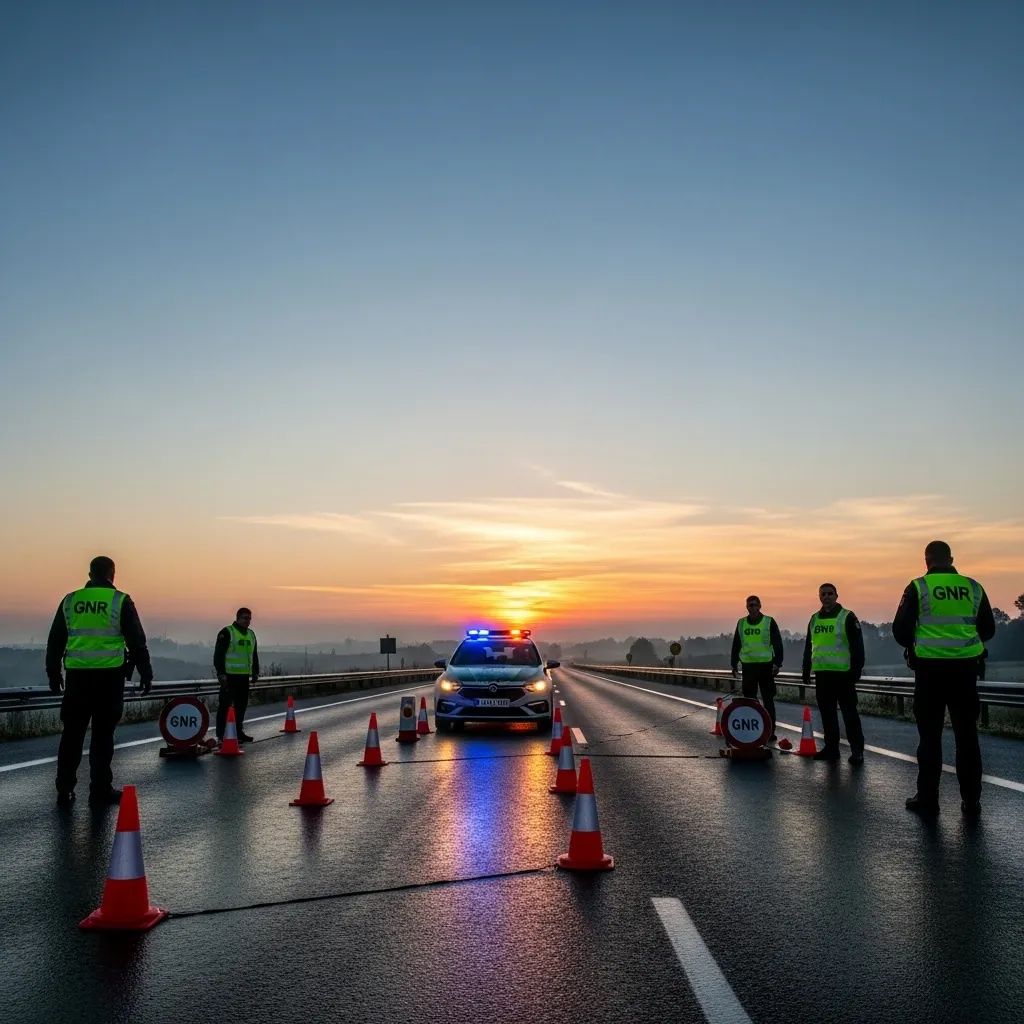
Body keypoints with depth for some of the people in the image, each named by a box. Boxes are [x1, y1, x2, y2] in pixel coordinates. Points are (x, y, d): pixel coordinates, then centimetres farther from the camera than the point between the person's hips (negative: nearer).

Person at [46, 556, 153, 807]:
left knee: (72, 733, 10)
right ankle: (100, 791, 5)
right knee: (102, 734, 2)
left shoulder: (70, 601, 8)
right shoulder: (120, 601, -3)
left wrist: (53, 673, 21)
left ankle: (64, 791, 12)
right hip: (109, 676, -3)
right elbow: (137, 641, -3)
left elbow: (55, 640, 12)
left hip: (77, 675, 3)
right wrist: (145, 673, 3)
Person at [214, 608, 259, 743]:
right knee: (225, 704, -5)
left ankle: (238, 732, 20)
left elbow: (254, 655, 25)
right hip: (229, 675, -7)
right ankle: (221, 734, 0)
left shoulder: (251, 634, 16)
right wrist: (220, 673, -17)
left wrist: (255, 671, 18)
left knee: (242, 704, 11)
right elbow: (218, 654, -11)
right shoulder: (226, 633, -7)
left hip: (244, 676, 7)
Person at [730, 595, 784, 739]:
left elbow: (778, 644, -2)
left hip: (766, 665, -3)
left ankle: (770, 731, 4)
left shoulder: (769, 622, -1)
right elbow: (736, 645, 15)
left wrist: (777, 663, -10)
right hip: (747, 666, 3)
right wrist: (734, 664, 11)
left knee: (768, 700, 0)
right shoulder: (741, 623, 10)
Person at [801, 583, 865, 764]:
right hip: (821, 674, 6)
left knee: (849, 713, -3)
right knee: (827, 713, 10)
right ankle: (831, 748, 18)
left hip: (843, 674, -6)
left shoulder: (847, 617, -4)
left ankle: (857, 751, 1)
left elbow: (857, 646, -8)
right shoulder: (814, 619, 14)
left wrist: (856, 670, -13)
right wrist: (806, 671, 17)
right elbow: (808, 647, 19)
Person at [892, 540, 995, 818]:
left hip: (930, 669, -2)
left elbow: (900, 630, -5)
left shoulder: (918, 587, -6)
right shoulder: (973, 587, 4)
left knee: (930, 735, 5)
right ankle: (971, 801, 15)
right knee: (967, 734, 11)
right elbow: (988, 630, 12)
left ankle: (927, 799, 8)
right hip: (966, 668, 3)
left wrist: (915, 646, 16)